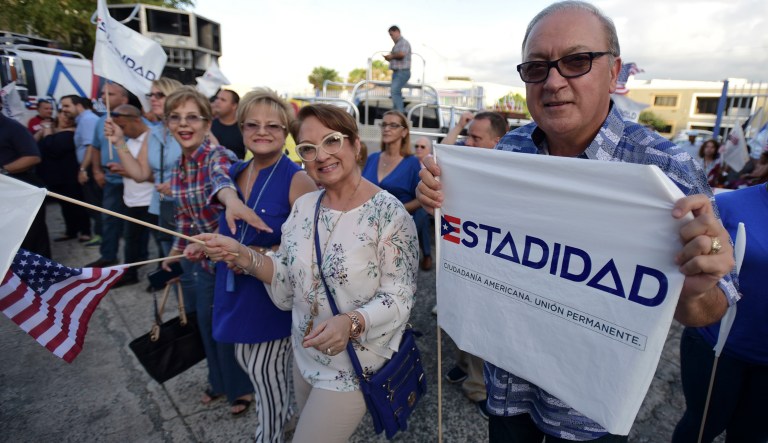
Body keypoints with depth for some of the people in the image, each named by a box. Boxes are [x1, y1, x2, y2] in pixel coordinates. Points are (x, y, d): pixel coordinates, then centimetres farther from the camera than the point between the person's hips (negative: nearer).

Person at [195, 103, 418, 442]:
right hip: (305, 353, 6)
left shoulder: (388, 212, -21)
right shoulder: (304, 206, -3)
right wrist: (243, 256, -14)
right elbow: (289, 280, 2)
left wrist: (351, 323, -35)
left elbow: (398, 298, -18)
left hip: (354, 364, -6)